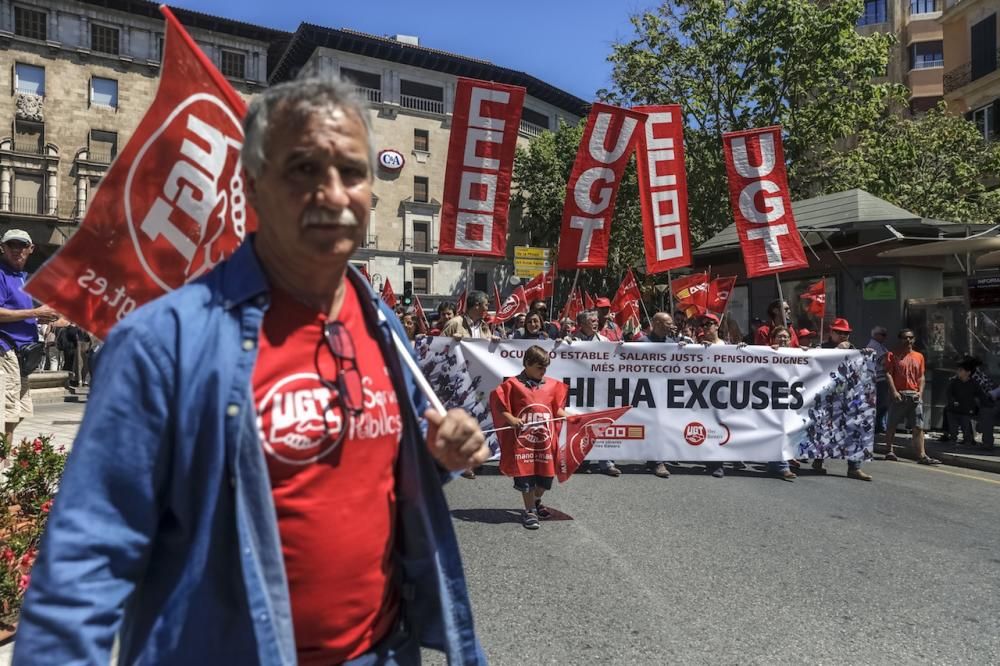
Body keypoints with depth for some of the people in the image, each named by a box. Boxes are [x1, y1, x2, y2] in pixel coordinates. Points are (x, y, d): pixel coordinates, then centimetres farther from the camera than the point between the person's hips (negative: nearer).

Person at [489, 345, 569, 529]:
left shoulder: (552, 385, 8)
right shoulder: (513, 384, -5)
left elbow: (557, 409, 14)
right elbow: (499, 406, -5)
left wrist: (568, 416, -3)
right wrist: (511, 419, -19)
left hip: (546, 439, 4)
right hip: (523, 439, -4)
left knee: (546, 474, 11)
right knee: (526, 475, 0)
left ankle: (537, 502, 38)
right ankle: (529, 511, 15)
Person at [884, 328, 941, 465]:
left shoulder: (919, 356, 13)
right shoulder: (893, 355, 1)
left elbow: (921, 377, 13)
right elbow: (888, 374, -5)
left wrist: (920, 392, 0)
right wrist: (894, 391, -14)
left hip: (914, 395, 3)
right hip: (899, 394, -3)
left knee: (918, 427, -2)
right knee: (891, 424, 3)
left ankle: (922, 455, -2)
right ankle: (889, 452, 13)